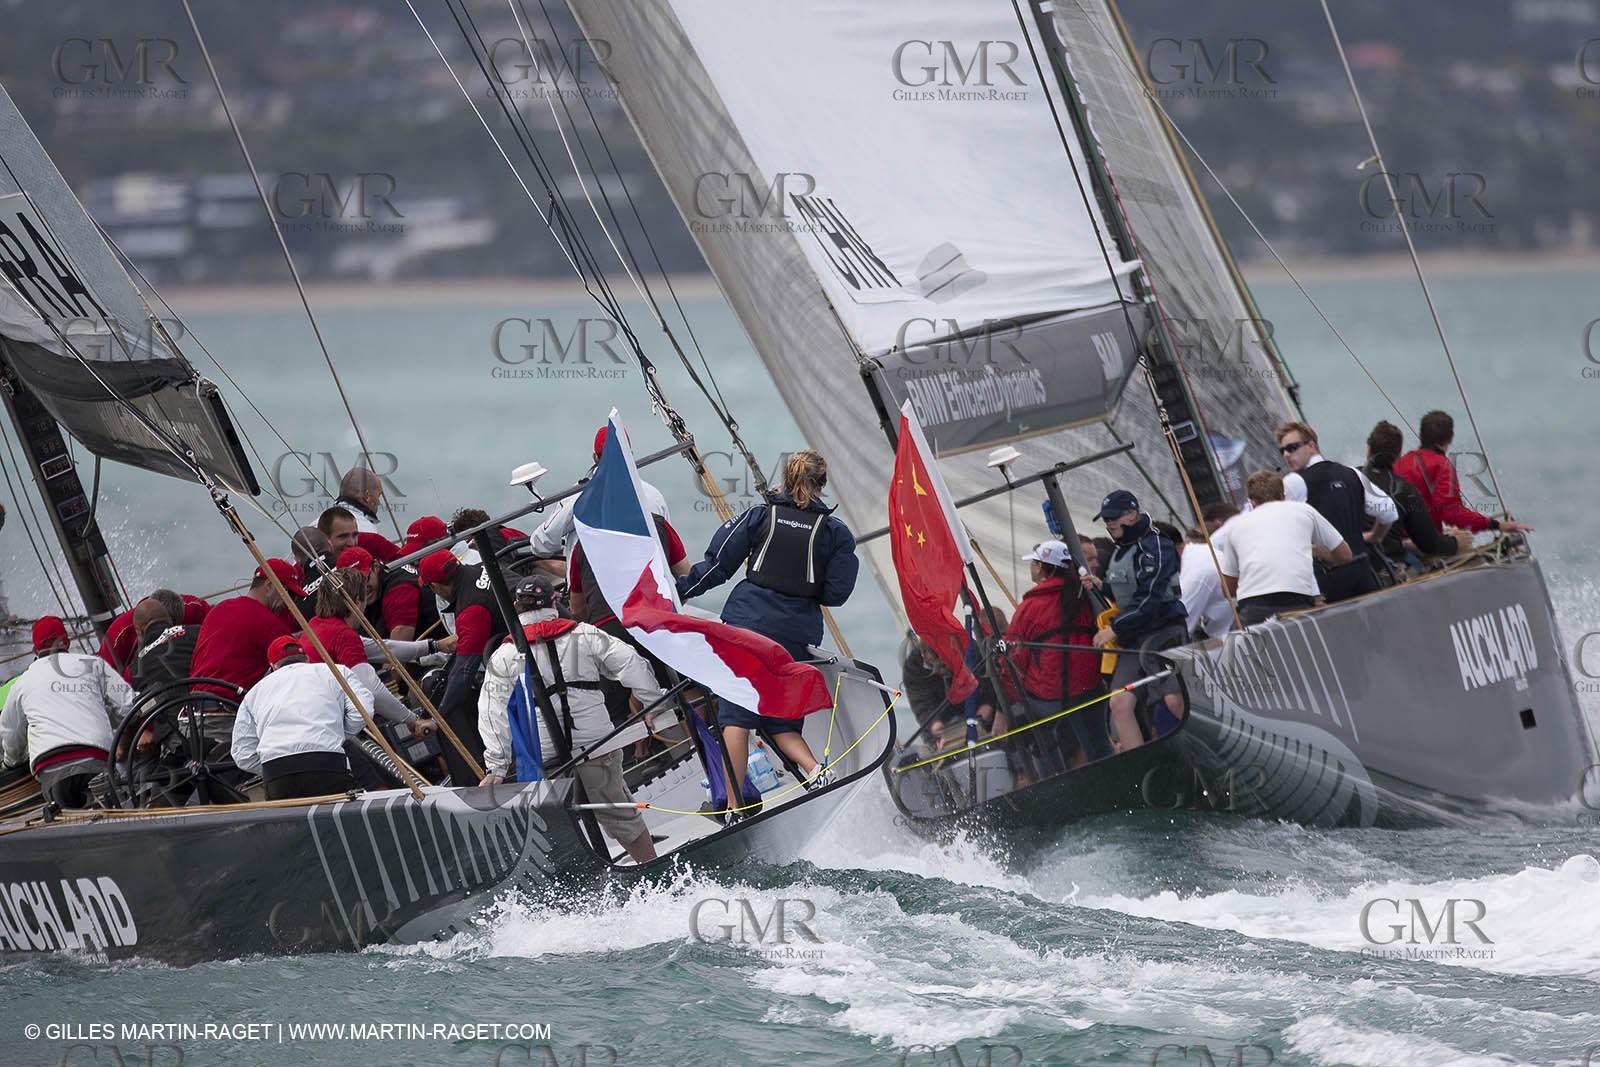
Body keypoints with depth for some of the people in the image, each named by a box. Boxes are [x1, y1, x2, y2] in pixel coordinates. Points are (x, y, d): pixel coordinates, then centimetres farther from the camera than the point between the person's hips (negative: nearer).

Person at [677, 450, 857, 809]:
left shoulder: (760, 515, 2)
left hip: (750, 621, -2)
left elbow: (718, 564, 0)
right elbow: (836, 593, 0)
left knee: (736, 715, -2)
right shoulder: (835, 530, 4)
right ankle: (816, 771, -11)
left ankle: (733, 806, -11)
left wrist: (678, 591, 10)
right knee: (780, 718, 15)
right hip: (798, 632, 2)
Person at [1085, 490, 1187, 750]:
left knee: (1175, 700, -22)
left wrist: (1115, 629, -15)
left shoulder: (1155, 547, -11)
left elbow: (1148, 600, -18)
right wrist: (1101, 586, 9)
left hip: (1164, 631, -8)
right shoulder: (1118, 555, 16)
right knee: (1120, 703, -6)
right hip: (1133, 638, 8)